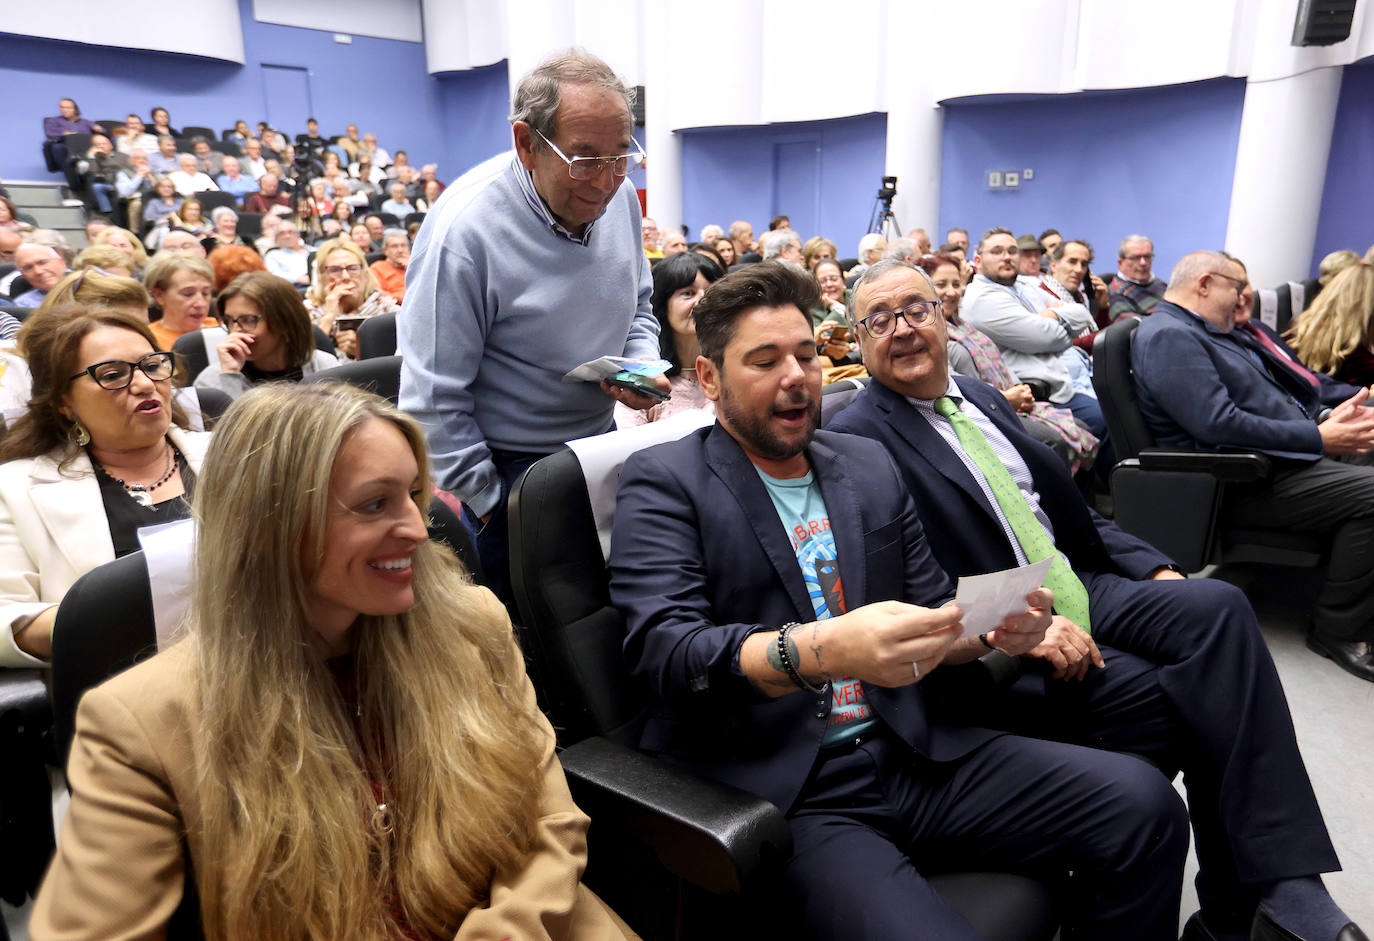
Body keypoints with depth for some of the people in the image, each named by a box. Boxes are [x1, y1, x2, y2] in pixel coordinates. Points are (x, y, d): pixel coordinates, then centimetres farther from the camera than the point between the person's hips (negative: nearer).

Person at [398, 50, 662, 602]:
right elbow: (434, 401, -21)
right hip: (507, 475, -6)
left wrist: (641, 369, -8)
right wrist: (490, 506, -16)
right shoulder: (464, 230, -25)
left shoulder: (620, 196, -5)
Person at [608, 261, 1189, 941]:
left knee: (1142, 805, -9)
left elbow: (931, 615, 17)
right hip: (776, 791, -5)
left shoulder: (870, 465, 15)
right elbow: (662, 650, -16)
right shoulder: (664, 483, -2)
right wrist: (821, 651, -32)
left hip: (910, 756, 6)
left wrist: (993, 628, -7)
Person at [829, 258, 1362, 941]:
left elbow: (1067, 507, 21)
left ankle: (1283, 885, -15)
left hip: (1079, 587, 7)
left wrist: (1152, 568, 8)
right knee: (1173, 700, -22)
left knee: (1219, 608, -18)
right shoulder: (857, 436, -7)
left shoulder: (978, 397, 16)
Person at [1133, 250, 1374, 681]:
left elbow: (1264, 395, 26)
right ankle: (1339, 629, -7)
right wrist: (1319, 437, -17)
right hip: (1247, 481, -11)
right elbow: (1218, 423, -24)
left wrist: (1327, 416, 7)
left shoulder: (1212, 333, 20)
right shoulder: (1168, 337, -14)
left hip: (1284, 455, 11)